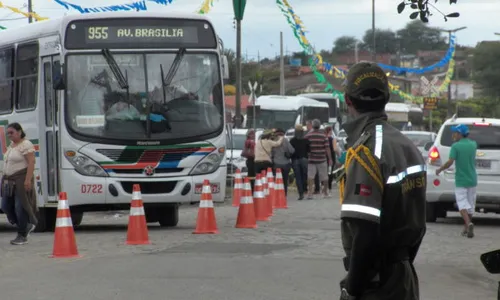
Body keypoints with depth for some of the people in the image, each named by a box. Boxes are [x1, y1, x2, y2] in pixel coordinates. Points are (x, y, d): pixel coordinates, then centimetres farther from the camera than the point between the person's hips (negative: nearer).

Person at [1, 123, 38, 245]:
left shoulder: (26, 145, -11)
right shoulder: (11, 145, 16)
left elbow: (31, 163, -18)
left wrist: (28, 180, -25)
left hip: (21, 180, -9)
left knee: (20, 207, -6)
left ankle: (22, 236, 3)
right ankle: (27, 226, 21)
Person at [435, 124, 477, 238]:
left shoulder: (456, 146, -12)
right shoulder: (473, 144, 4)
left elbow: (450, 162, -16)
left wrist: (439, 169, -2)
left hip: (461, 180, -5)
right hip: (472, 180, 5)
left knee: (462, 204, -5)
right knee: (470, 204, 13)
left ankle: (469, 224, -27)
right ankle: (467, 228, 20)